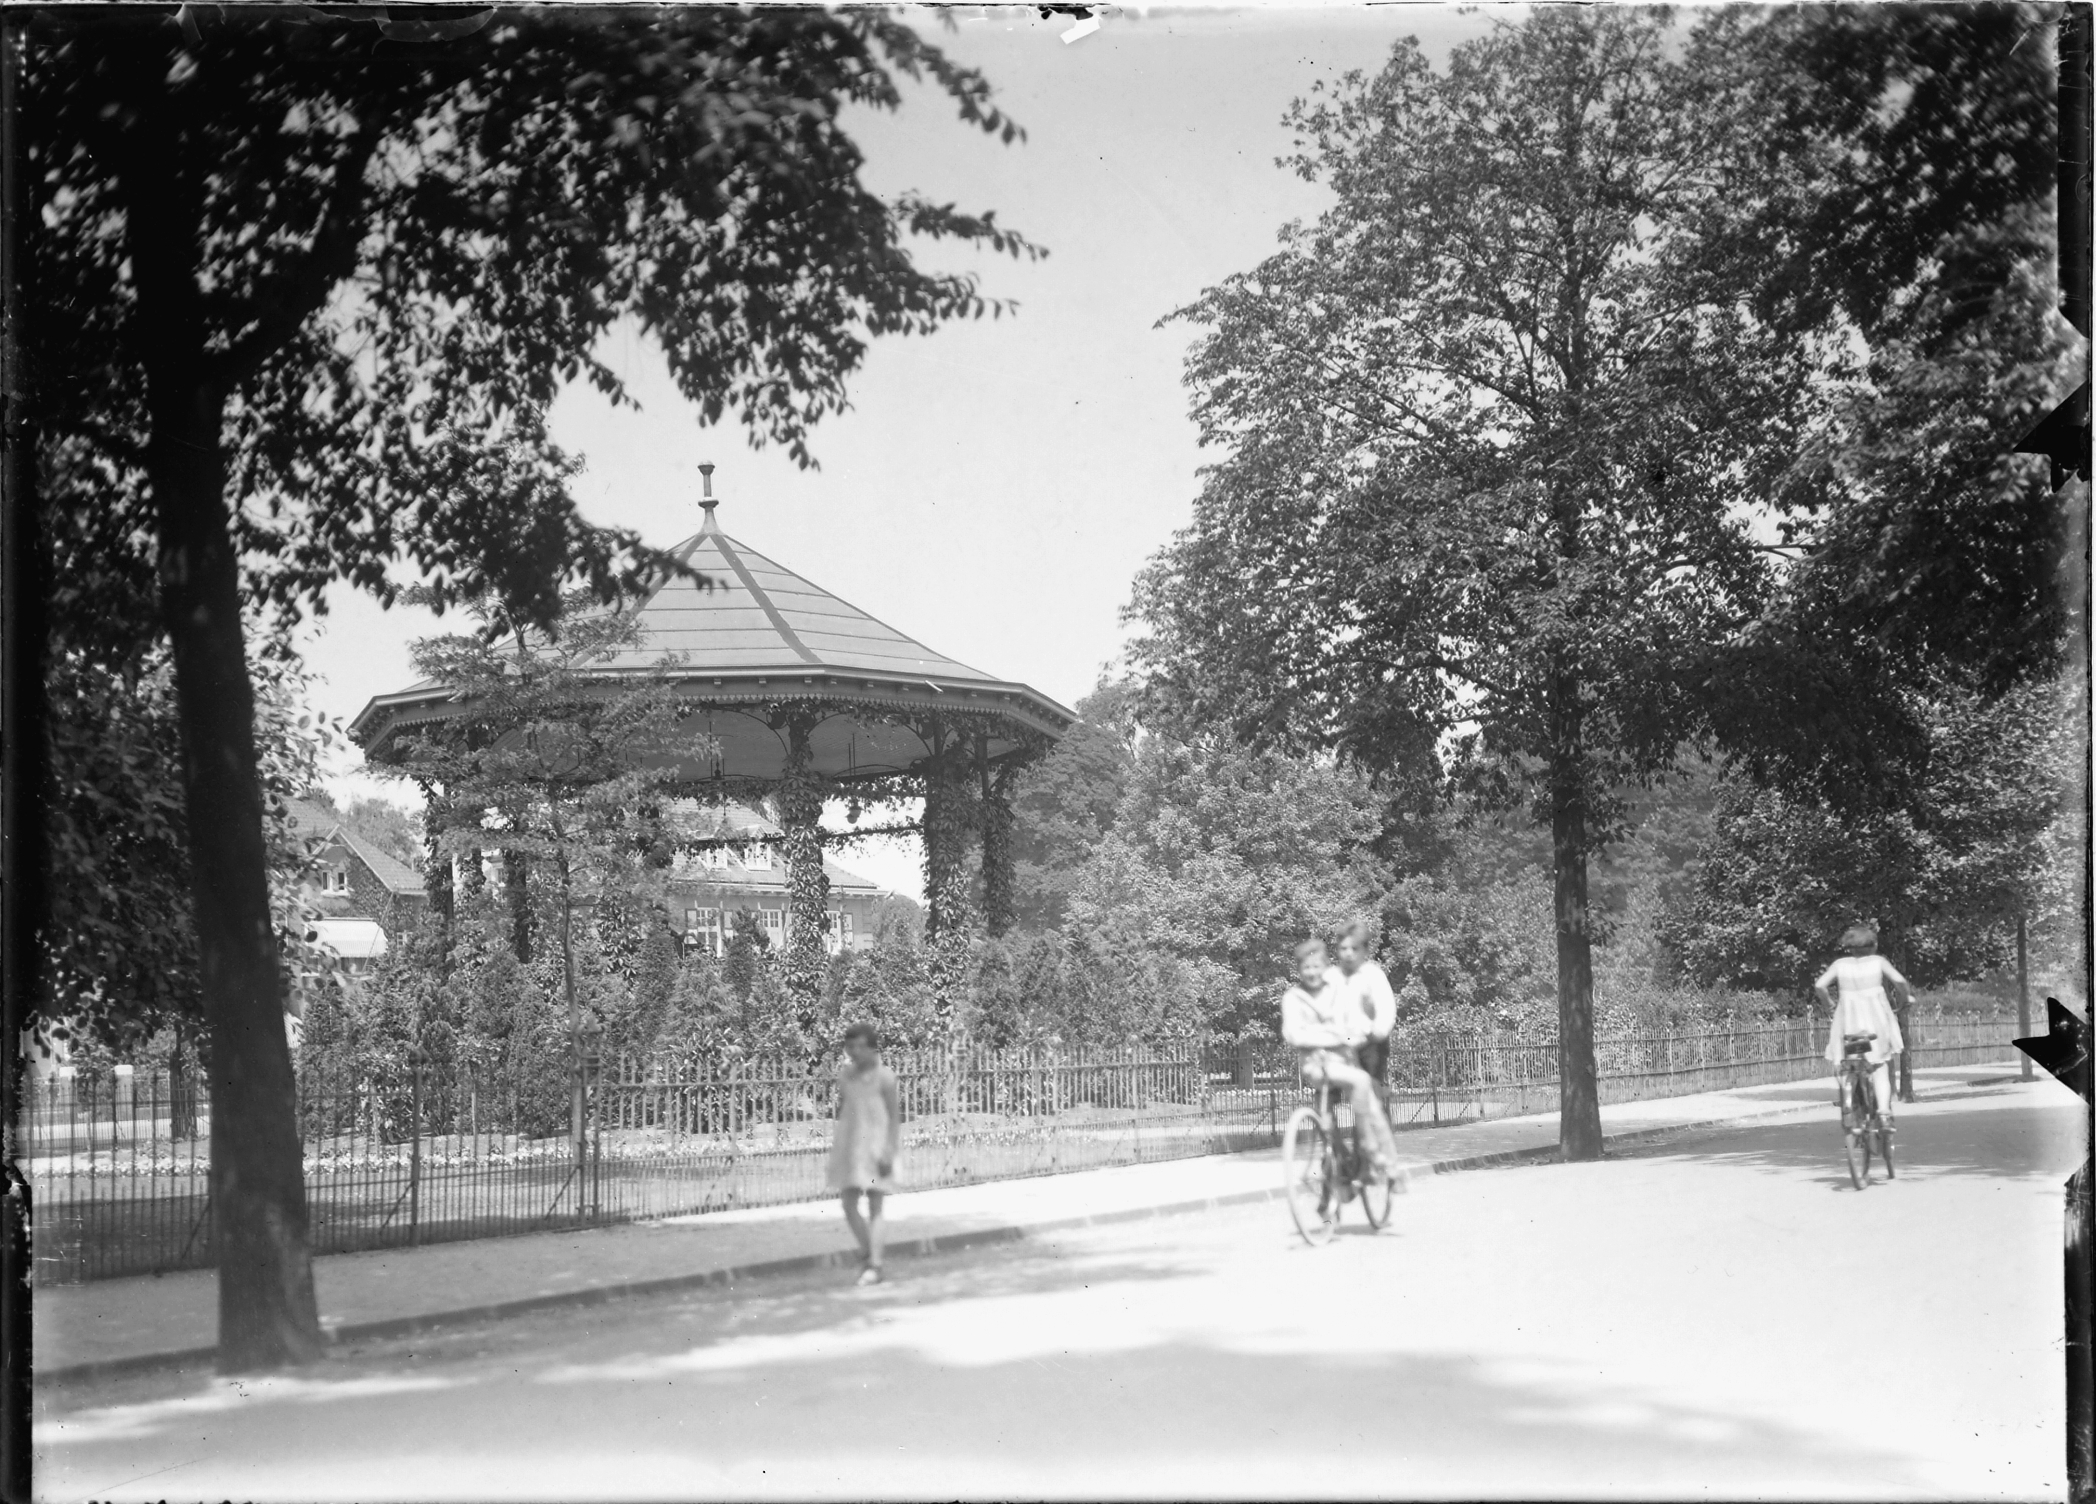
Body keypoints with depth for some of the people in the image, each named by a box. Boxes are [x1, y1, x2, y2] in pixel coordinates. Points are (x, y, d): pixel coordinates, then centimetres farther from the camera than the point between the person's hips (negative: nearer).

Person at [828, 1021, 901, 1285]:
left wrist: (889, 1151, -14)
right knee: (849, 1206, 1)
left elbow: (895, 1116, -8)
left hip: (875, 1146, -4)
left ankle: (874, 1266, -1)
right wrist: (837, 1148, 15)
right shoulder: (844, 1076, 6)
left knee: (874, 1208, -2)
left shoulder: (884, 1076, -8)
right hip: (849, 1145, 5)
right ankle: (866, 1253, 21)